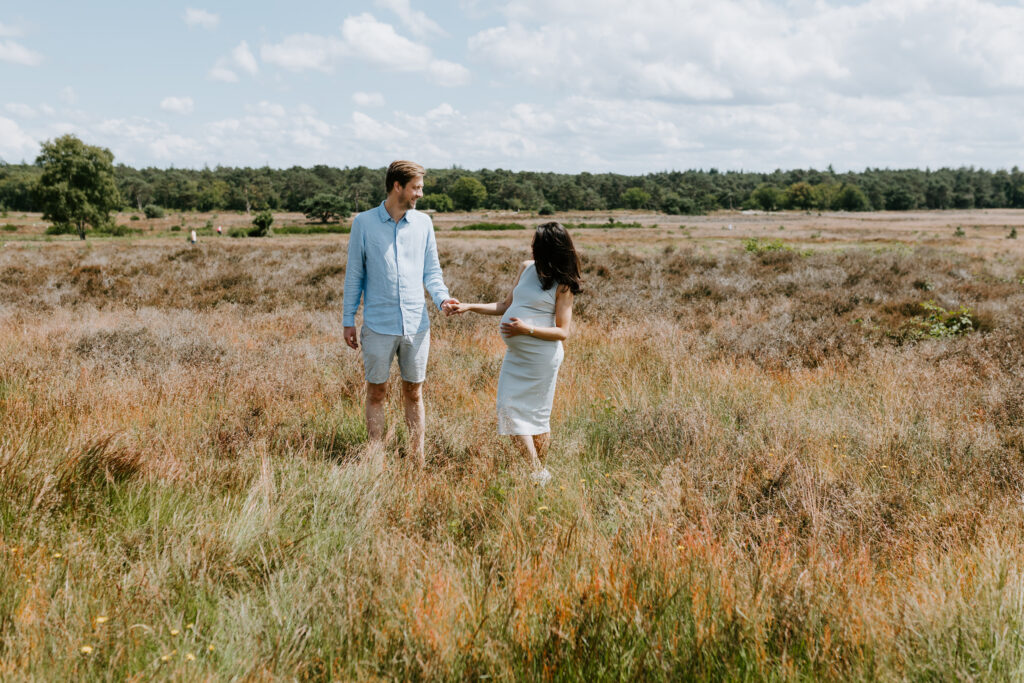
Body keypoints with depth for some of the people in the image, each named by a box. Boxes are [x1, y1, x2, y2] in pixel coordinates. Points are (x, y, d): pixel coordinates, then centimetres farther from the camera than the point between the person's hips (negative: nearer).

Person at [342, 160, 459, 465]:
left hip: (416, 324, 2)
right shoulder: (364, 223, -1)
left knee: (414, 393, 10)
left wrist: (442, 297, -11)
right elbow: (354, 274, 3)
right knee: (376, 393, 6)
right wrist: (348, 320, 2)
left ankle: (418, 458, 18)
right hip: (379, 325, -2)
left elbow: (431, 270, 9)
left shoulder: (423, 223, 6)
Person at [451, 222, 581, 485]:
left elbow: (563, 332, -11)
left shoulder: (562, 285, -8)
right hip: (515, 354, 7)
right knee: (509, 409, 1)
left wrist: (527, 329, -21)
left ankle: (540, 473, 12)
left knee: (537, 414, 0)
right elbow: (506, 306, 19)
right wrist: (470, 307, 11)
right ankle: (536, 472, 7)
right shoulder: (526, 268, 11)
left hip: (541, 355, -7)